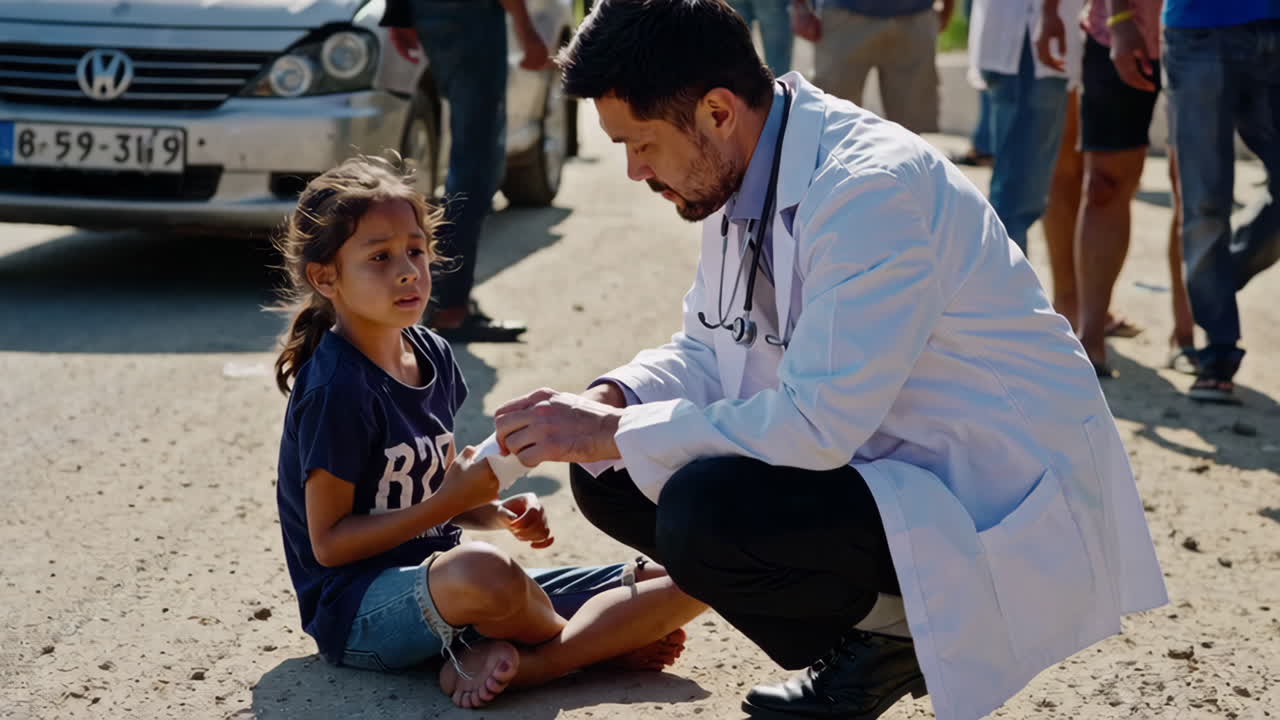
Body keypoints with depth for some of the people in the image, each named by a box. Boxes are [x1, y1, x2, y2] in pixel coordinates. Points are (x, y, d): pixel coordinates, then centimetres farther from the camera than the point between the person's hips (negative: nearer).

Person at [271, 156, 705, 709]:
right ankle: (605, 637, -12)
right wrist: (450, 500, -19)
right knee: (483, 572, -45)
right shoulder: (337, 388, -15)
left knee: (682, 584, -4)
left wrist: (501, 514, -1)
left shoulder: (432, 355, 9)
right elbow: (328, 543, -15)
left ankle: (509, 662, -21)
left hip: (436, 584, 8)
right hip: (356, 610, -8)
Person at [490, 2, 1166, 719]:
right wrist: (608, 404, -9)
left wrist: (615, 434, -22)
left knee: (703, 514, -30)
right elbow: (705, 353, 12)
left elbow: (820, 424, -30)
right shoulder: (745, 174, 2)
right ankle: (862, 615, 8)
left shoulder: (872, 189, -26)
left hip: (992, 501, -9)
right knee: (610, 478, 1)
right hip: (876, 457, 9)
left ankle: (881, 639, -2)